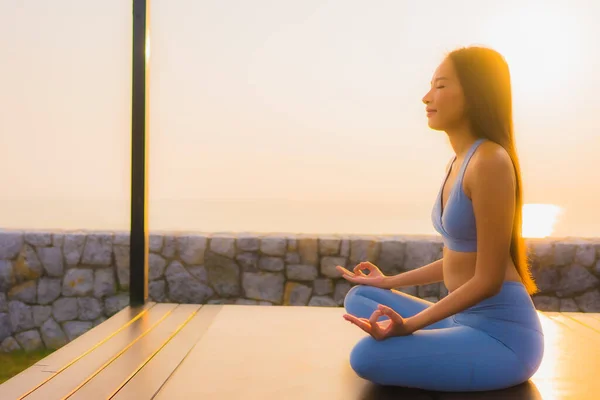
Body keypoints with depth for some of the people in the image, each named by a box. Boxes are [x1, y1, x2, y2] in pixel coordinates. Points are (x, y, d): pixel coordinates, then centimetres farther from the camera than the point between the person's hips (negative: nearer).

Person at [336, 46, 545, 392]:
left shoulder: (490, 160, -20)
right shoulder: (461, 161, 9)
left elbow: (488, 280, -20)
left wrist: (409, 325, -23)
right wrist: (388, 282, 23)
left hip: (502, 335, -9)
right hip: (465, 321, 9)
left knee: (368, 357, -24)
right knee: (359, 298, 15)